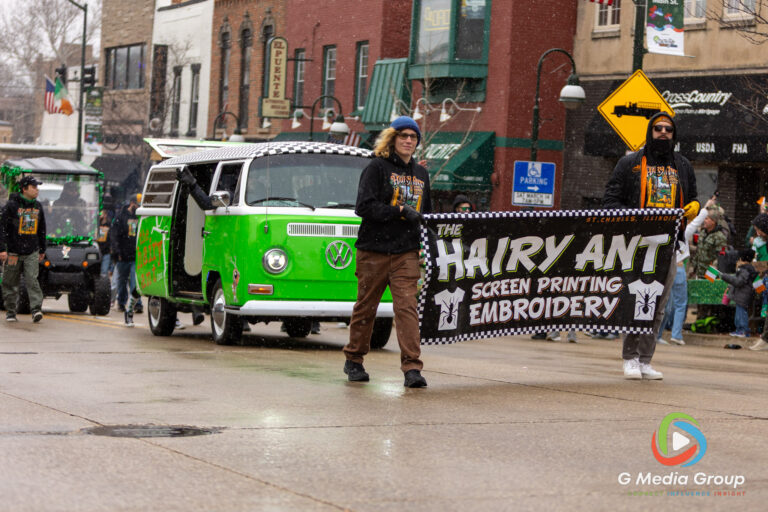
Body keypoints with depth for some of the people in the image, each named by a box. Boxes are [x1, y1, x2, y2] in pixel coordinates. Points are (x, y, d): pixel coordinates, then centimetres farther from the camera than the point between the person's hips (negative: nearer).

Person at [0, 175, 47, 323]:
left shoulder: (38, 206, 11)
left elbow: (42, 229, 21)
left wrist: (42, 250, 22)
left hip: (32, 252, 3)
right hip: (13, 251, -3)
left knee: (32, 280, -12)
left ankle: (36, 309, -19)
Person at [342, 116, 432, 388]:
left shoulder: (421, 174, 16)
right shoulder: (377, 168, -1)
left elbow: (427, 213, 27)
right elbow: (364, 207, -12)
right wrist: (401, 211, -16)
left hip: (406, 253, 3)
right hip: (374, 250, -3)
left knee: (407, 306, -9)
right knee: (366, 306, 7)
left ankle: (412, 367, -15)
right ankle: (354, 360, 24)